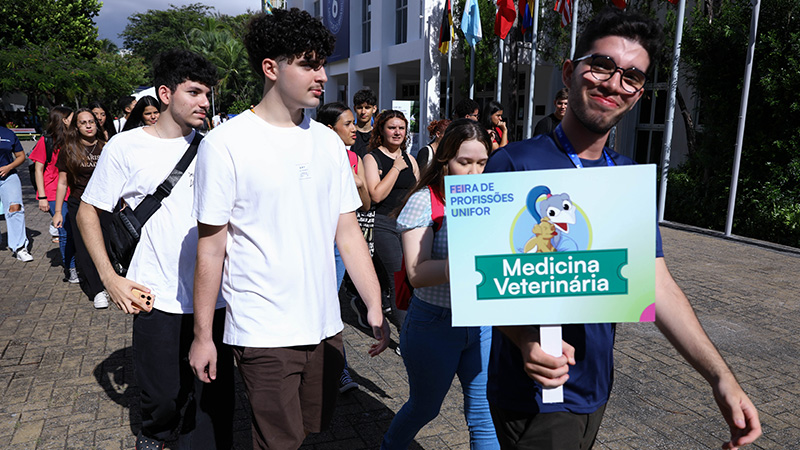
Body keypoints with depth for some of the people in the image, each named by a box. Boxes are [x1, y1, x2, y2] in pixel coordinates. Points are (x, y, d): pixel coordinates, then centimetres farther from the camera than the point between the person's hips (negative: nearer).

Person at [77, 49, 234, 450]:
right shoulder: (126, 147, -2)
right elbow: (87, 213, 5)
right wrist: (110, 278, -3)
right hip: (158, 300, -2)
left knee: (214, 398, 6)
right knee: (163, 397, 11)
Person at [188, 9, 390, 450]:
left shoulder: (328, 141, 5)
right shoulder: (225, 144, -10)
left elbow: (348, 233, 6)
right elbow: (210, 249, -7)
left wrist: (375, 309, 1)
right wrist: (202, 336, -4)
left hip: (325, 327, 5)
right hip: (263, 333, -5)